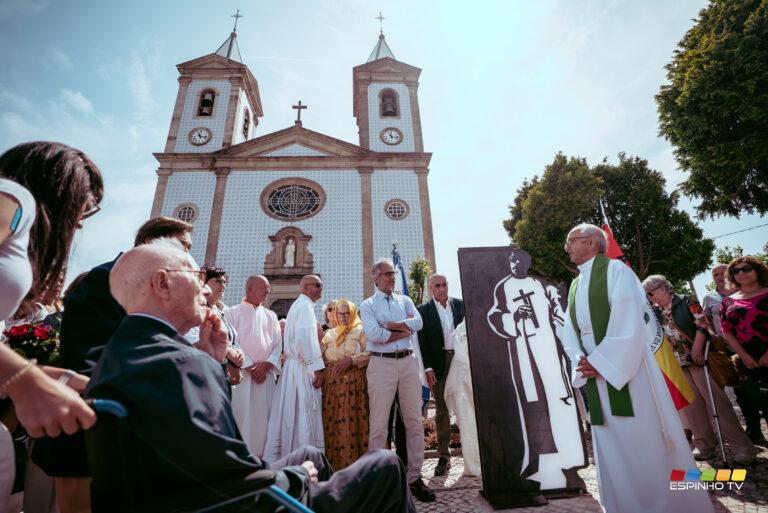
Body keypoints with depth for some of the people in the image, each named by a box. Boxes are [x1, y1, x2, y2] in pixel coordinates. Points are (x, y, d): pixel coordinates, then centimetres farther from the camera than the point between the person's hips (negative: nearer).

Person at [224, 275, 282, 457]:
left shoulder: (271, 316, 15)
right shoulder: (233, 312, 4)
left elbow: (277, 343, 8)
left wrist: (266, 365, -8)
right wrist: (250, 366, -11)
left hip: (266, 374, 3)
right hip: (241, 373, -3)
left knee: (264, 416, 3)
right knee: (242, 415, -3)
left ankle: (262, 454, 12)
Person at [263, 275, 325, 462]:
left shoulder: (298, 305, 21)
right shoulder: (305, 305, -12)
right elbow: (305, 338, -21)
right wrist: (317, 368, -20)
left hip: (294, 365, 10)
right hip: (302, 368, -10)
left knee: (291, 415, 13)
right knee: (303, 417, -4)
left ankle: (276, 457, 21)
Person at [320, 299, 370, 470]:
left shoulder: (360, 330, 4)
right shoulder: (329, 334, 19)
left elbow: (370, 353, -6)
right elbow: (322, 358, 19)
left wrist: (351, 360, -15)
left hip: (353, 380, -4)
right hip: (331, 380, 4)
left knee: (350, 419, -7)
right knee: (331, 420, 3)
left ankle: (352, 461, 4)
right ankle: (333, 461, 14)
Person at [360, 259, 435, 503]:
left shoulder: (405, 300, 14)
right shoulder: (367, 305, 3)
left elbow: (419, 322, -3)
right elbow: (374, 334, -13)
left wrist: (390, 325, -11)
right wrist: (404, 330, -5)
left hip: (408, 362, 4)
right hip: (382, 364, -3)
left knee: (414, 421, 8)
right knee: (379, 424, 2)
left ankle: (415, 477, 21)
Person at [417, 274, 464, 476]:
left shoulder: (460, 305, 6)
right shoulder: (423, 310, -1)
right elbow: (422, 341, -3)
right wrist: (428, 368, -9)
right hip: (439, 363, -2)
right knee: (441, 410, 6)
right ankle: (444, 456, 17)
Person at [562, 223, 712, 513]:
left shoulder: (616, 270, -5)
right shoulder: (574, 287, 15)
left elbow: (628, 322, -16)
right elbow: (571, 333, 11)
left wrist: (600, 362, -17)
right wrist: (581, 363, -6)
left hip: (627, 370, -6)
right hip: (595, 375, 7)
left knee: (645, 442, 3)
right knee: (611, 449, 12)